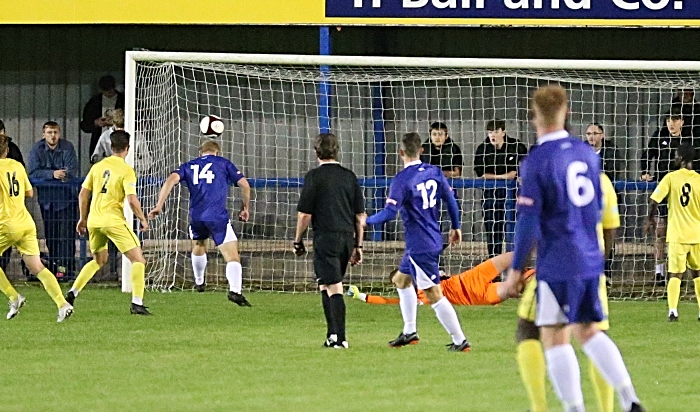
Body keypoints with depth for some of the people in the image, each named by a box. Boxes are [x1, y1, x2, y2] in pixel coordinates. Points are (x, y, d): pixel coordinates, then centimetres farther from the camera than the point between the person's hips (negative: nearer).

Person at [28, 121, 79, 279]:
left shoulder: (67, 147, -8)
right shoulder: (37, 149, -4)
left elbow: (72, 172, -15)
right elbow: (34, 173, -13)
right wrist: (53, 174, -26)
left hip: (66, 196, -2)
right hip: (46, 196, 2)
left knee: (66, 231, -10)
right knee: (50, 232, 9)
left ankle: (65, 265, -11)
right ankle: (54, 263, 20)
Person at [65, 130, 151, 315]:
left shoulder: (97, 167, 9)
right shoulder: (126, 170, -8)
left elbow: (83, 194, 12)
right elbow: (132, 200, -15)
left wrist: (83, 218, 24)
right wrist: (143, 219, 0)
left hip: (93, 221, 6)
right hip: (114, 220, -6)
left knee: (99, 259, 27)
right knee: (138, 260, 0)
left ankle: (72, 293, 19)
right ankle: (137, 303, -14)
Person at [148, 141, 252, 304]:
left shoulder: (189, 166, 18)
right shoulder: (223, 163, 13)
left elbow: (171, 179, 1)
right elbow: (244, 185, 9)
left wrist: (159, 206, -3)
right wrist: (245, 208, 24)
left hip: (196, 216, 4)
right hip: (218, 216, -4)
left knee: (198, 247, 33)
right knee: (232, 256, -7)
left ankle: (199, 282, 49)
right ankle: (235, 290, -28)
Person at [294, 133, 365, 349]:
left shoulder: (314, 176, -6)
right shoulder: (349, 177, 10)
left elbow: (304, 214, -6)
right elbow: (360, 215, 11)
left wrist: (298, 240, 6)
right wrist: (358, 246, 17)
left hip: (326, 238, -6)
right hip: (347, 237, 6)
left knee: (334, 288, -8)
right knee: (326, 285, 19)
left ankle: (339, 338, -14)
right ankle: (333, 335, 20)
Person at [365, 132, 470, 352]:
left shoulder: (402, 180, -17)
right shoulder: (434, 172, 4)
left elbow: (389, 213, -21)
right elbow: (450, 199, 9)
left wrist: (366, 221, -4)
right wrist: (456, 227, 22)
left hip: (419, 247, -9)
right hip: (434, 240, 9)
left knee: (434, 295, -6)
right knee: (401, 280, 25)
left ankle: (460, 340, -6)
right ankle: (409, 332, 27)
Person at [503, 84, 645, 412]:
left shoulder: (535, 162, -12)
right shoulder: (587, 153, 7)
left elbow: (528, 221, -13)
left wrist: (516, 268, -4)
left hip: (557, 265, -7)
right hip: (591, 261, 7)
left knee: (554, 338, 2)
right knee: (588, 331, 16)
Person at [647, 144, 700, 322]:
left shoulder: (671, 178, -6)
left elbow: (654, 200, -10)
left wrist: (651, 218, 8)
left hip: (677, 235, -2)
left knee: (675, 274, 1)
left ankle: (673, 310, -13)